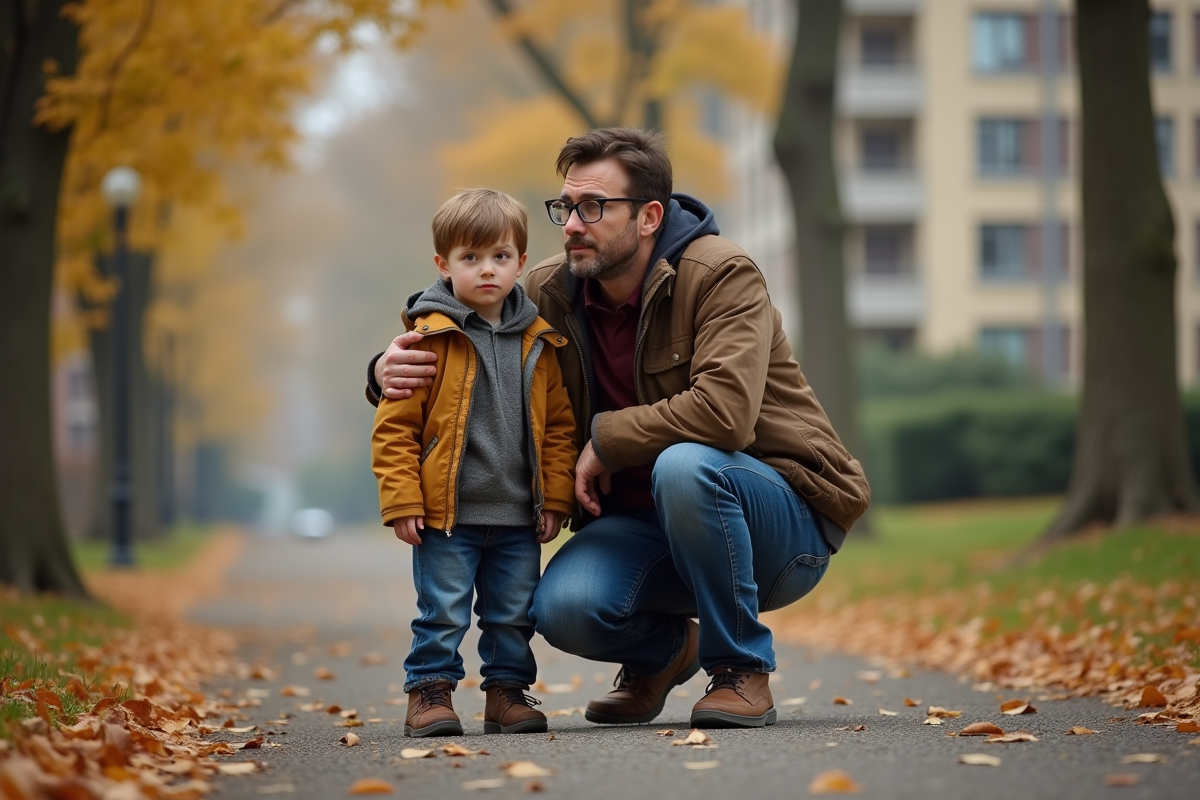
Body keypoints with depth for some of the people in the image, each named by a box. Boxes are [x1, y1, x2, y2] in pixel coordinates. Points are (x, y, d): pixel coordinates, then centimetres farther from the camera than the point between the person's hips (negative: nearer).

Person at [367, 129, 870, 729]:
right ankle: (666, 647, 14)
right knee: (564, 608, -25)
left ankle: (743, 669, -14)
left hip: (782, 513, -5)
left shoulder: (721, 275, -17)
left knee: (683, 466, -37)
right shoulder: (551, 293, 0)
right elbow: (464, 355, 10)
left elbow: (725, 411, -32)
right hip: (646, 526, 5)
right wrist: (389, 370, -14)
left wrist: (604, 440, -21)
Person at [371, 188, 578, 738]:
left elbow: (559, 425, 11)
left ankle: (508, 692, 22)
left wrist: (555, 497, 5)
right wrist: (402, 500, -11)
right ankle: (429, 692, 11)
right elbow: (394, 425, -6)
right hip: (446, 513, -4)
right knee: (443, 612, -1)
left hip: (518, 516, 4)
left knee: (513, 613, 10)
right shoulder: (427, 338, -6)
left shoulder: (539, 343, 6)